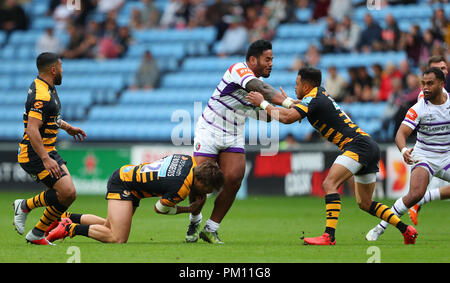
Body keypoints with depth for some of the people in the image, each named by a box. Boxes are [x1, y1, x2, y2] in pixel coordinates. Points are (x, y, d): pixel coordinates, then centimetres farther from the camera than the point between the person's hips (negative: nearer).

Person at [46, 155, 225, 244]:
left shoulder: (191, 161, -7)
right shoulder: (181, 189, -28)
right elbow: (160, 209, -9)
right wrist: (190, 209, -1)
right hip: (122, 184, -10)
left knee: (109, 227, 21)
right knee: (118, 239, -18)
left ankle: (69, 218, 25)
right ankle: (71, 229, -9)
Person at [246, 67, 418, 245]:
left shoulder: (313, 98, -11)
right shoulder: (321, 93, 17)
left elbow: (287, 117, -23)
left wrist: (262, 103, -13)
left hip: (358, 144, -10)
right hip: (369, 147, 10)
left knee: (330, 183, -22)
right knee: (365, 204, 15)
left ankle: (329, 236, -33)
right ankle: (407, 230, 17)